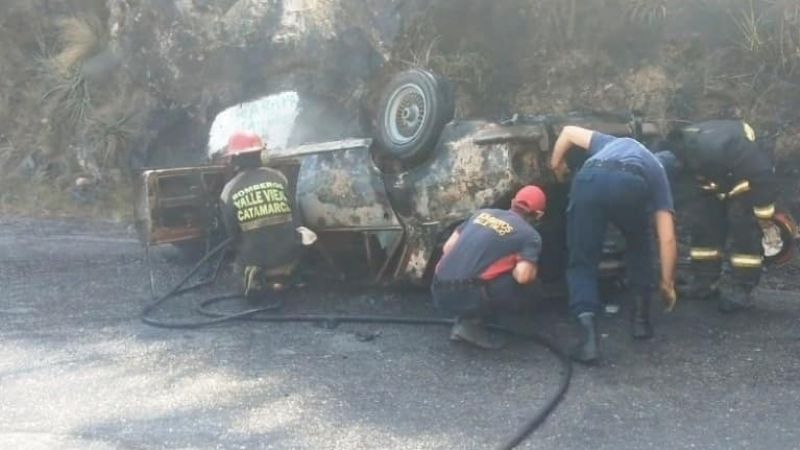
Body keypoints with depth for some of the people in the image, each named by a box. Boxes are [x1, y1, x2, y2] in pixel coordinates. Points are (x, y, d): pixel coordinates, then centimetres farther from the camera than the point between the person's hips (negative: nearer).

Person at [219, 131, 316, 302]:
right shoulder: (278, 178, -4)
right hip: (287, 258, 1)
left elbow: (233, 233, 1)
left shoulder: (229, 192, -7)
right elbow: (293, 216, 7)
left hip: (254, 261, -1)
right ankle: (279, 277, 8)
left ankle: (256, 279, 0)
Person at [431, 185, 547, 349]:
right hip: (465, 296, -6)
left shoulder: (482, 213, 20)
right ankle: (473, 324, 1)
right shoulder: (530, 235, 4)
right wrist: (532, 272, 13)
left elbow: (448, 248, 20)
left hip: (439, 292, 6)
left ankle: (463, 320, 12)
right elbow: (523, 276, -10)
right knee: (523, 287, 9)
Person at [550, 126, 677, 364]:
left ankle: (588, 330, -8)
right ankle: (641, 316, 31)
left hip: (589, 180, 1)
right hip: (630, 184, 0)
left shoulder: (611, 143, 45)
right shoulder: (657, 174, 36)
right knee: (639, 245, 31)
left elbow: (569, 131, 36)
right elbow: (667, 239, 29)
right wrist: (667, 283, 37)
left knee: (581, 262, 11)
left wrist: (556, 163, 48)